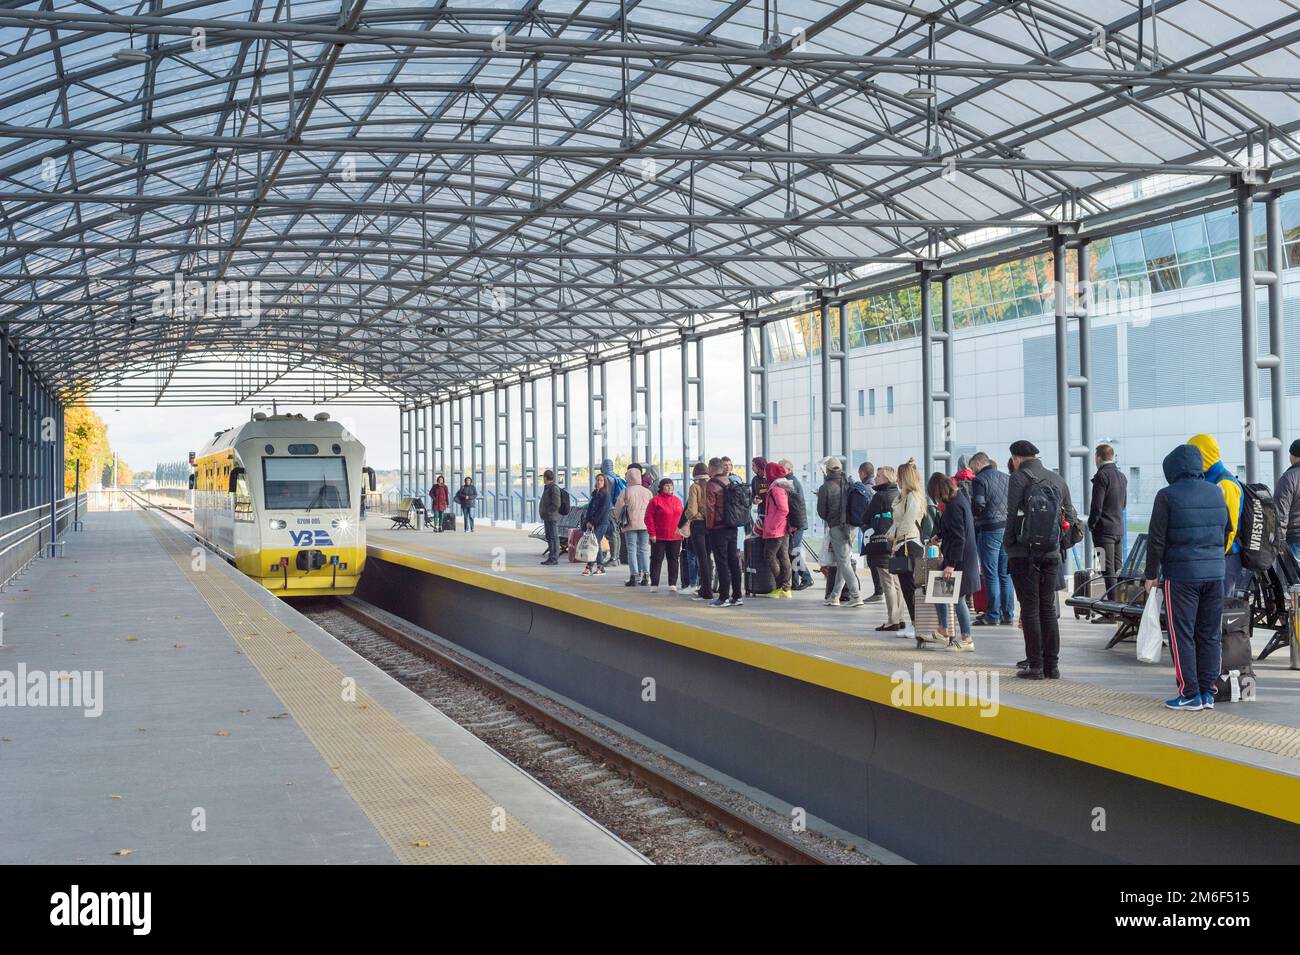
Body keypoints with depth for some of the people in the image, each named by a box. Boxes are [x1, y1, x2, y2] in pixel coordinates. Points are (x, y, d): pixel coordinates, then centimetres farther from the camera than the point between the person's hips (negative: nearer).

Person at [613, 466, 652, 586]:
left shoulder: (626, 491, -5)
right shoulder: (647, 491, 3)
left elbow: (618, 507, 0)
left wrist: (617, 518, 18)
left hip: (630, 524, -3)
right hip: (645, 524, 3)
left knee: (632, 550, 1)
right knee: (644, 550, 8)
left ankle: (633, 577, -4)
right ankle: (645, 576, 4)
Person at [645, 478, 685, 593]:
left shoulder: (677, 500, 11)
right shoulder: (655, 500, -4)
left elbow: (682, 517, 16)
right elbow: (649, 517, -7)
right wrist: (652, 534, -11)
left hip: (675, 537, 4)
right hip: (659, 537, -4)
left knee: (674, 560, 7)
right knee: (657, 560, 0)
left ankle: (672, 584, 14)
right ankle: (654, 585, 5)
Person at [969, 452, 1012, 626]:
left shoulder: (979, 480, -8)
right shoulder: (1007, 478, 13)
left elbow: (978, 506, -17)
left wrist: (967, 511, 2)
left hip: (990, 529, -7)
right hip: (1008, 528, 7)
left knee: (990, 574, -2)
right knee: (1006, 574, 10)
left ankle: (992, 615, -1)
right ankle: (1008, 615, 12)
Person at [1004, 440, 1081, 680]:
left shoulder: (1019, 478, -4)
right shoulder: (1057, 479, 14)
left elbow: (1013, 515, -10)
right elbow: (1070, 516, 13)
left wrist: (1008, 546, -3)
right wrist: (1061, 546, 16)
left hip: (1024, 552, -5)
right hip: (1052, 553, 5)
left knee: (1030, 608, -2)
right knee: (1048, 607, 11)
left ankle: (1035, 666, -2)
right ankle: (1052, 665, 9)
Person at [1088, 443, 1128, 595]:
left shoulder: (1102, 475, -13)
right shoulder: (1122, 476, 13)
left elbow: (1097, 505, -16)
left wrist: (1091, 524, -5)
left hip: (1104, 529, -8)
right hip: (1119, 528, 8)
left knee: (1108, 571, -8)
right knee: (1118, 570, 13)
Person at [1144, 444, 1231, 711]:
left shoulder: (1167, 496, -8)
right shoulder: (1216, 493, 9)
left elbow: (1156, 539, -8)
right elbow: (1227, 532, 16)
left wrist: (1151, 575, 0)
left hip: (1181, 575, -5)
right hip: (1214, 574, 5)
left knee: (1182, 635, 0)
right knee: (1210, 634, 10)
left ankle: (1190, 693, -1)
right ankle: (1208, 692, 12)